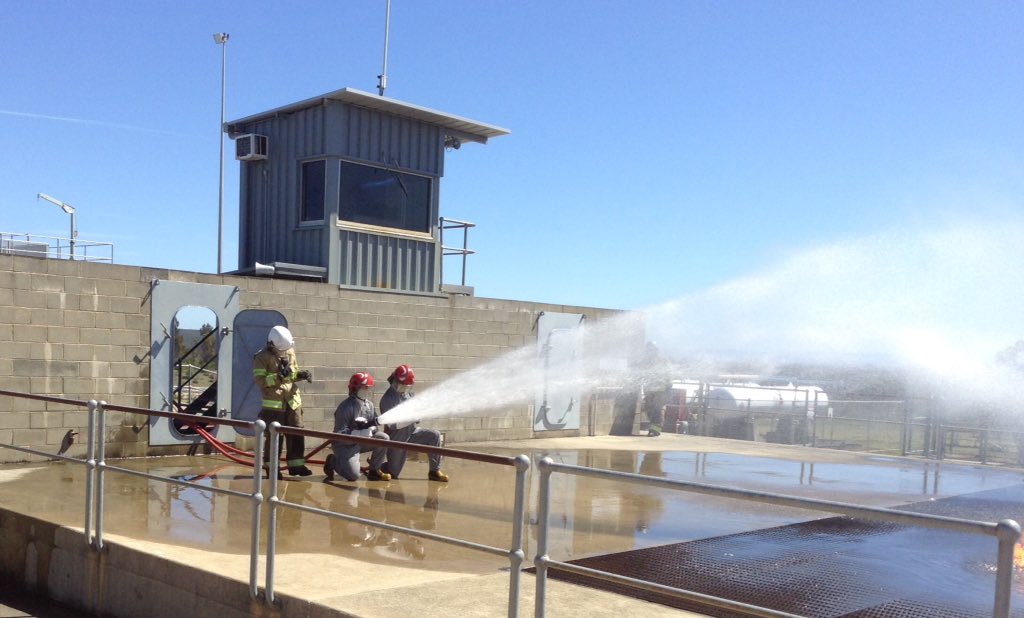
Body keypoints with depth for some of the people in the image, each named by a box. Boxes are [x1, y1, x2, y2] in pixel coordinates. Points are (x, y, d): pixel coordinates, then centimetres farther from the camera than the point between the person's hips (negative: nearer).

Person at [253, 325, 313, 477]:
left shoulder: (290, 351, 7)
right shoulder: (262, 357, -11)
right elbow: (260, 380, -17)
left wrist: (301, 374, -2)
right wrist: (279, 376, -27)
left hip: (292, 401, 5)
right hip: (273, 404, -5)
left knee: (296, 434, 7)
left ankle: (296, 465, 16)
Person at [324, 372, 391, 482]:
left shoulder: (369, 404, 1)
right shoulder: (346, 407, -21)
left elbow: (374, 424, 4)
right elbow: (339, 433, -24)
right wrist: (360, 432, -34)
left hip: (361, 441, 7)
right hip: (345, 444, -7)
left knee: (383, 438, -14)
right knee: (353, 475, -21)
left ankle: (374, 471, 1)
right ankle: (333, 461, 10)